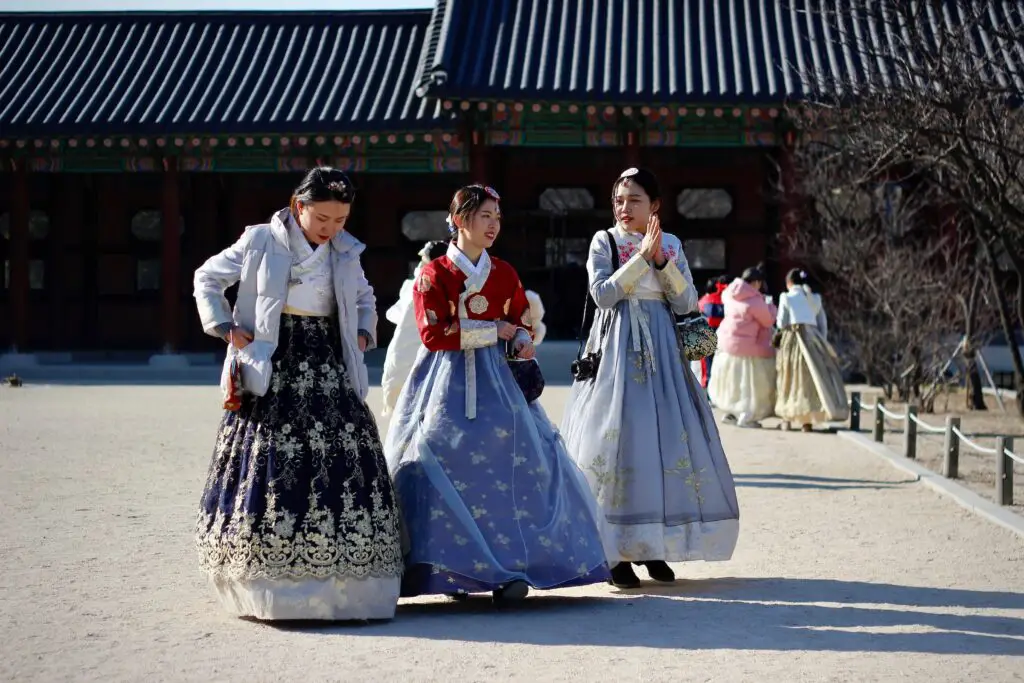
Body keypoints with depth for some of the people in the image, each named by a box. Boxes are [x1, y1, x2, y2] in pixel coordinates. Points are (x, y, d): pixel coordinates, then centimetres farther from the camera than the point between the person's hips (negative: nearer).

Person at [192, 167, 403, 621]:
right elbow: (207, 278, 10)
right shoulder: (261, 242, 0)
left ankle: (341, 583, -2)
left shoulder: (346, 252, 11)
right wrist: (224, 328, -1)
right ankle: (270, 586, -5)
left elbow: (364, 299, 29)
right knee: (272, 466, -8)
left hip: (329, 374, 4)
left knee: (339, 462, -5)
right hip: (274, 370, -3)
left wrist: (363, 335, 12)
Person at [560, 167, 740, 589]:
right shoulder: (604, 242, 2)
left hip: (660, 351, 3)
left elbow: (686, 303, 3)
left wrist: (662, 260, -9)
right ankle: (616, 551, -3)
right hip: (617, 350, -3)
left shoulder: (671, 245, 10)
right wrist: (642, 256, -14)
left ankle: (653, 546, 11)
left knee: (666, 439, 1)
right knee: (616, 439, -8)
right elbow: (603, 294, -11)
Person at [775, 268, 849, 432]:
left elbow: (781, 323, 0)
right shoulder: (815, 298, 15)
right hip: (813, 337, 3)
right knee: (812, 378, 3)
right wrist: (822, 343, 16)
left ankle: (787, 419, 7)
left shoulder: (786, 297, 3)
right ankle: (807, 421, -4)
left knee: (790, 379, 5)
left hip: (793, 338, -2)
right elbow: (823, 324, 13)